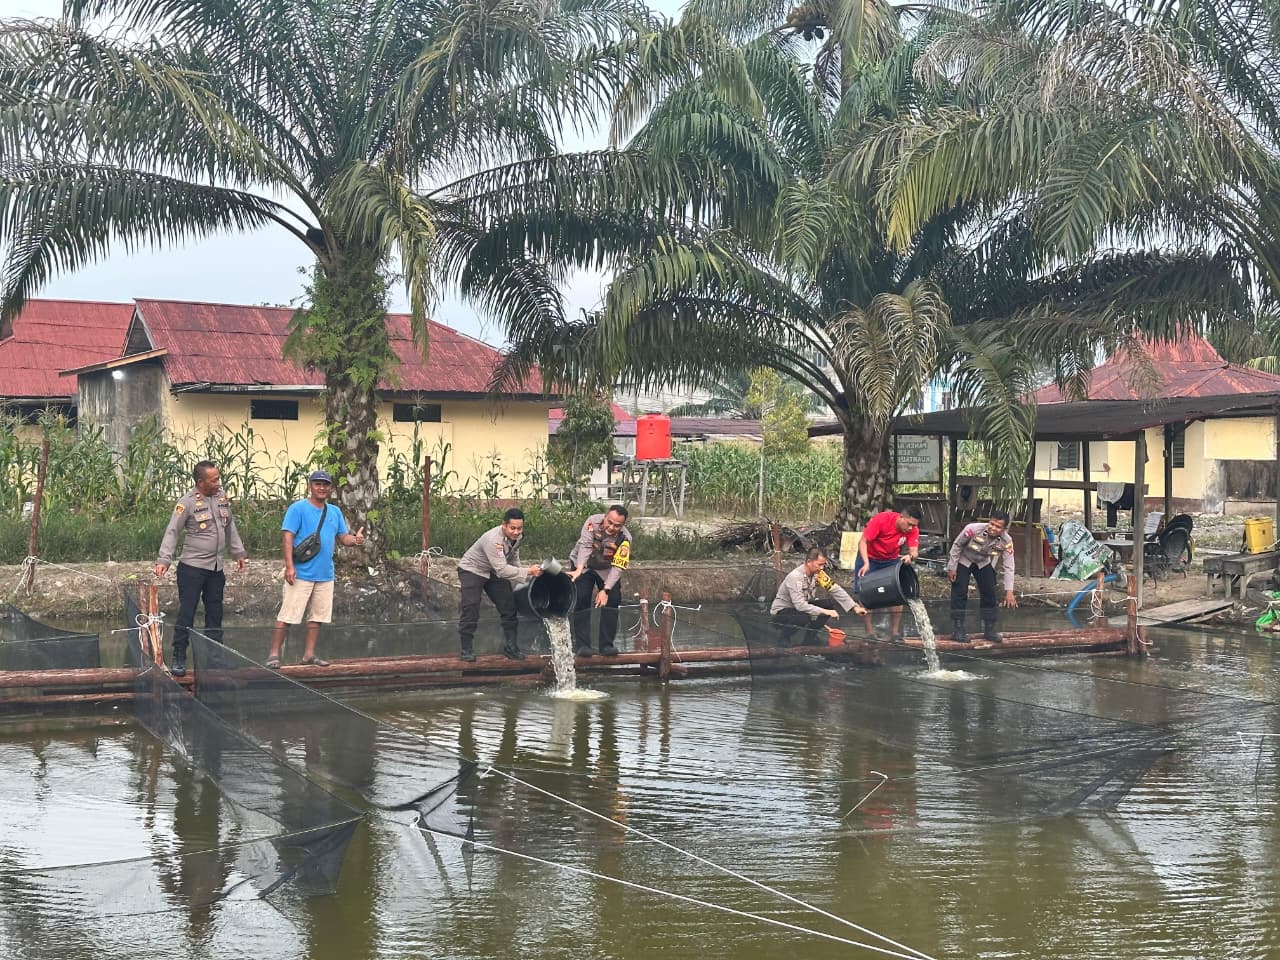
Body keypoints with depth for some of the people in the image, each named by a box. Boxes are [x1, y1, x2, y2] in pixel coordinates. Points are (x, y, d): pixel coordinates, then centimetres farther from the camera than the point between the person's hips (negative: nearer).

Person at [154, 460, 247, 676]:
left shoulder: (222, 497, 6)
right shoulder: (187, 502, -13)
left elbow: (230, 527, 17)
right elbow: (172, 532, -14)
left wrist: (238, 553, 20)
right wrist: (163, 560, -22)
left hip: (216, 569, 6)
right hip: (191, 568, -6)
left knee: (215, 614, 11)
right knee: (186, 613, -4)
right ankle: (179, 659, 1)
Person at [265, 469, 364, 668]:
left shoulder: (335, 512, 14)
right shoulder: (298, 508, -5)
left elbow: (343, 537, 16)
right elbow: (287, 537, -10)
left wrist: (355, 540, -8)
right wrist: (289, 566, -19)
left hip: (325, 575, 6)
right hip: (301, 574, -6)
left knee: (317, 616, 10)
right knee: (287, 615, -7)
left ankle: (309, 654, 19)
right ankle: (274, 654, -3)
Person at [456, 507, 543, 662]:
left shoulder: (517, 536, -12)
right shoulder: (493, 539, -38)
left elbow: (513, 558, 6)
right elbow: (502, 569, -42)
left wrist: (522, 581, 1)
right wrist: (528, 572, -46)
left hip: (494, 572, 8)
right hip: (472, 570, -7)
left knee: (509, 606, 3)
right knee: (470, 607, -16)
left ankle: (511, 646, 11)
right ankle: (466, 649, -7)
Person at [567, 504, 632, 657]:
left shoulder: (625, 538, -26)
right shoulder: (593, 521, -30)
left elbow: (618, 567, -28)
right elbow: (585, 546, -37)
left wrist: (606, 590, -36)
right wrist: (579, 570, -49)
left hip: (607, 569, 2)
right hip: (582, 565, -2)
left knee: (612, 601, -8)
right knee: (581, 601, -11)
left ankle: (606, 645, 0)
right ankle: (582, 645, -7)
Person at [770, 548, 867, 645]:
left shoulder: (818, 573, -8)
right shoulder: (795, 577, -29)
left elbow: (835, 590, -6)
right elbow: (800, 605, -34)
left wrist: (855, 607, -15)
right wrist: (825, 612, -35)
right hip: (781, 613, -8)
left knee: (829, 604, -8)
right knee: (805, 617, -36)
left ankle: (809, 638, 4)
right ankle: (783, 635, -7)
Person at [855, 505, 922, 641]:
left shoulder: (913, 530, -18)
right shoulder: (882, 519, -29)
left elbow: (914, 551, -24)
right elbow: (863, 541, -27)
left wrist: (910, 556, -49)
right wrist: (866, 563, -39)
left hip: (891, 561, 3)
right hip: (869, 557, -3)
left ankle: (895, 632, 3)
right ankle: (870, 632, -3)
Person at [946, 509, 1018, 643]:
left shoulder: (1007, 541, -26)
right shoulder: (973, 529, -36)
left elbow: (1009, 567, -22)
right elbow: (957, 545, -19)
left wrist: (1009, 592, -27)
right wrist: (951, 567, -16)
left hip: (984, 563, 4)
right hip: (963, 560, -4)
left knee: (989, 593, 1)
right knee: (960, 594, -11)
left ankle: (989, 630, 15)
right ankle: (957, 630, -4)